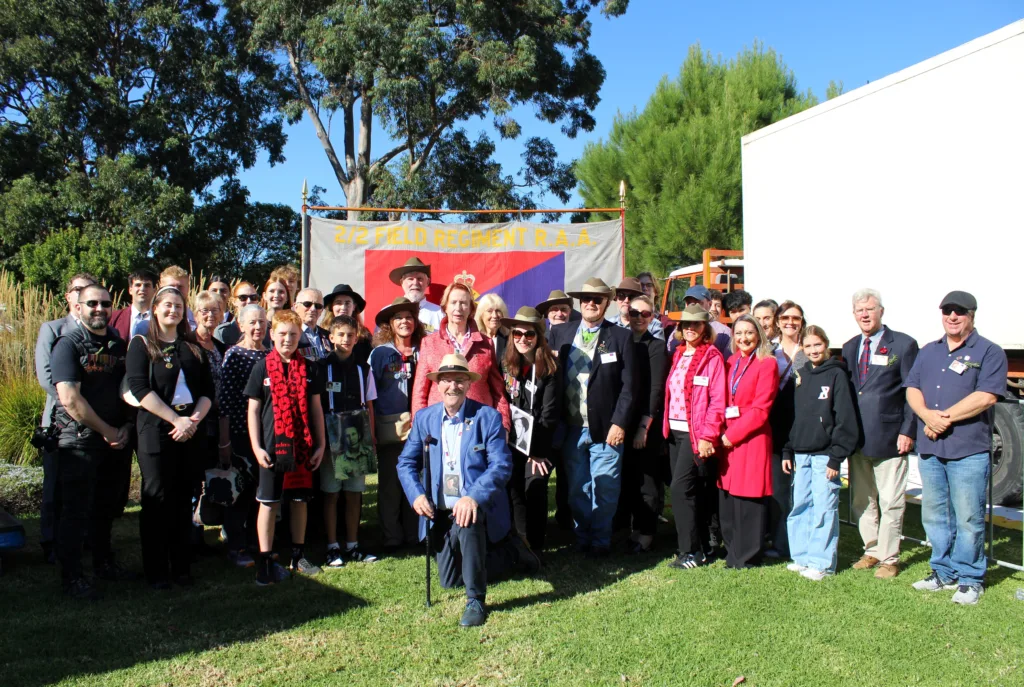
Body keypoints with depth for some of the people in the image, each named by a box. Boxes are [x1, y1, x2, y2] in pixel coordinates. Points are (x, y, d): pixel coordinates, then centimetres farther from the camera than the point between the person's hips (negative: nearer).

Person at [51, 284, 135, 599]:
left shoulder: (119, 344, 9)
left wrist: (127, 428, 0)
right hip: (80, 441, -5)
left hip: (117, 440, 6)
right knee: (77, 511, 1)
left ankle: (104, 562, 31)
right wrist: (107, 431, -13)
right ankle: (72, 577, 12)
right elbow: (70, 399, -17)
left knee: (107, 507, 16)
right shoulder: (69, 344, -9)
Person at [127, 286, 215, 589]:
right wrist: (176, 419, -16)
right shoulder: (141, 345, 2)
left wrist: (194, 419, -10)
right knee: (157, 500, 0)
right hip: (155, 431, -4)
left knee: (184, 500, 8)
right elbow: (140, 388, -11)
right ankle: (156, 571, 10)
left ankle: (181, 566, 17)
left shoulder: (194, 348, 14)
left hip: (190, 431, 4)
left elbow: (208, 390, 9)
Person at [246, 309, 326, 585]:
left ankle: (298, 555, 22)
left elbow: (315, 408, 9)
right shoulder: (262, 367, -1)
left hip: (302, 446, 3)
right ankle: (265, 561, 9)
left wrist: (320, 444, 5)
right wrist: (256, 447, -6)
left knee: (300, 500, 10)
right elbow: (253, 409, 0)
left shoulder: (308, 368, 5)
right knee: (269, 502, 2)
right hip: (272, 446, -2)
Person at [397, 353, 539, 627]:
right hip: (441, 511, 5)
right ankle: (510, 551, 32)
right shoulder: (424, 418, 2)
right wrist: (416, 494, -14)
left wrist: (473, 497, -33)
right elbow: (406, 463, 6)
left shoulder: (488, 417, -10)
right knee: (449, 580, 8)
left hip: (478, 506, -5)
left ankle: (476, 600, -19)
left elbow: (501, 466, -18)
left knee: (468, 521, -39)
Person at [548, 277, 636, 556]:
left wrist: (619, 423, -11)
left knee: (604, 489, 4)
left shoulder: (621, 337, -1)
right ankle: (582, 538, 26)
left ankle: (600, 540, 20)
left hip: (606, 428, -2)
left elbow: (628, 386, -4)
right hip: (571, 428, 3)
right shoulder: (559, 332, 7)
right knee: (577, 489, 11)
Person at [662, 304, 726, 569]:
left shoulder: (712, 357, -7)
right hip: (674, 431, 7)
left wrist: (708, 436, -18)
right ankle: (703, 544, 22)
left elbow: (718, 400, -13)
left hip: (697, 434, -7)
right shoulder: (677, 355, 14)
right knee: (689, 490, 11)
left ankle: (691, 552, -2)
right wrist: (665, 426, 7)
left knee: (681, 488, -11)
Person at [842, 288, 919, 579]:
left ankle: (889, 558, 15)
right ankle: (872, 551, 28)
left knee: (890, 502, 2)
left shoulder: (903, 345, -4)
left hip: (889, 438, -5)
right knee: (862, 501, 13)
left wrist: (908, 431, -12)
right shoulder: (849, 348, 12)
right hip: (857, 437, 5)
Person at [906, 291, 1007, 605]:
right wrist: (927, 415, -10)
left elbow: (986, 396, -14)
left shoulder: (989, 352, -2)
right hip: (929, 449, 6)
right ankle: (943, 571, 25)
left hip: (969, 450, -6)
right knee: (934, 515, 12)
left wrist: (945, 418, -14)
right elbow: (912, 389, 9)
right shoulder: (928, 352, 16)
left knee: (968, 519, 0)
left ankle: (970, 579, 13)